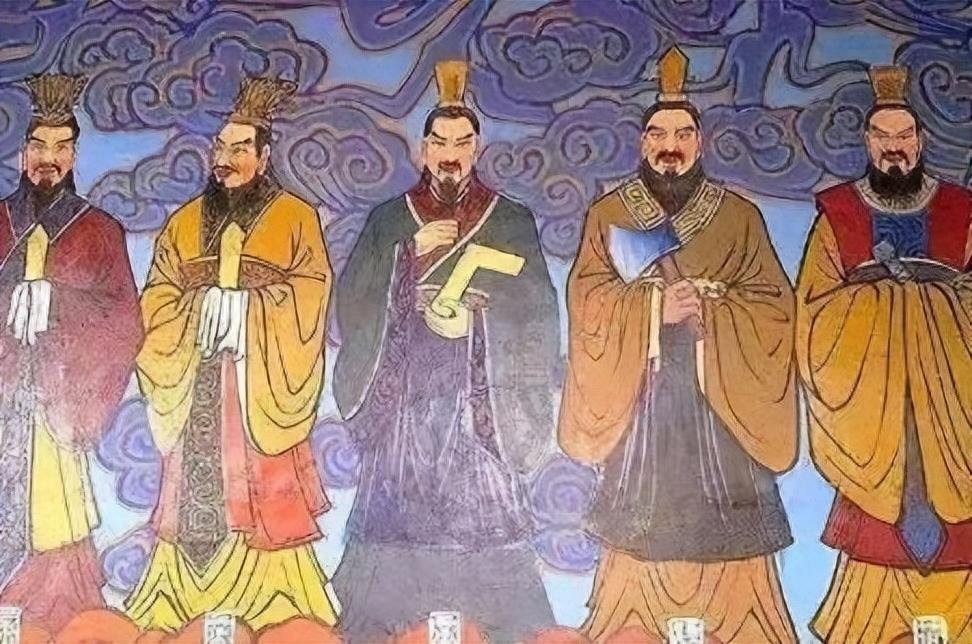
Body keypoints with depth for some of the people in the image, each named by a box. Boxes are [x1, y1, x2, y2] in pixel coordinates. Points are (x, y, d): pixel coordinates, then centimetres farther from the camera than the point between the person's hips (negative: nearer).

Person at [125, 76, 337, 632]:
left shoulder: (296, 220, 4)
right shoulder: (185, 223, 15)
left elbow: (307, 302, -5)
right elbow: (158, 302, 8)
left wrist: (244, 303, -14)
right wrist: (204, 302, -9)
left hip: (261, 390, -3)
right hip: (195, 389, 3)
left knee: (264, 505, -5)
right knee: (194, 501, 2)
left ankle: (278, 618, 3)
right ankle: (173, 617, 10)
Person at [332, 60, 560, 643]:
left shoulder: (513, 222, 9)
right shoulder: (391, 220, 11)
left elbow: (537, 315, 5)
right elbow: (353, 301, 1)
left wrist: (481, 309, -11)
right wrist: (413, 255, -9)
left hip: (478, 396, -1)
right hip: (407, 393, 1)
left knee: (485, 511, -7)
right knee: (400, 508, -4)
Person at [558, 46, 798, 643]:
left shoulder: (740, 216, 9)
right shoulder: (609, 214, 9)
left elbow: (775, 305, 2)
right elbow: (587, 298, -1)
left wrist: (705, 307, -13)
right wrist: (654, 306, -14)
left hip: (719, 390, 0)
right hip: (639, 388, 0)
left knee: (724, 531, -3)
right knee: (644, 523, -3)